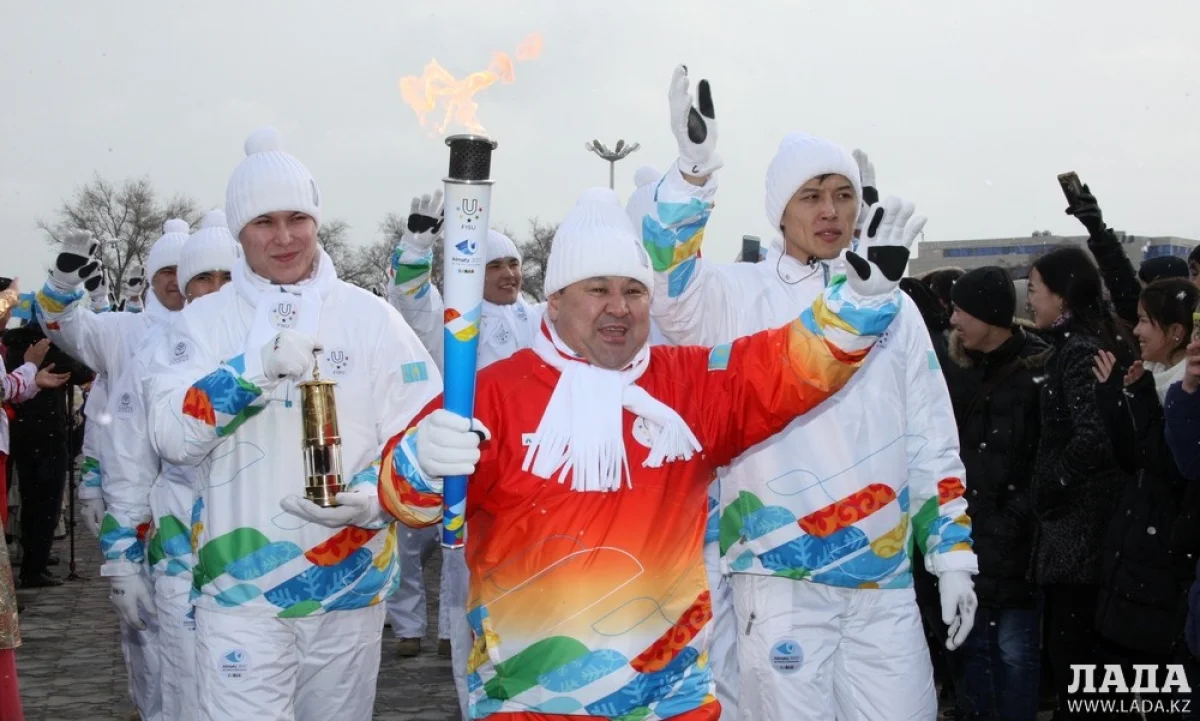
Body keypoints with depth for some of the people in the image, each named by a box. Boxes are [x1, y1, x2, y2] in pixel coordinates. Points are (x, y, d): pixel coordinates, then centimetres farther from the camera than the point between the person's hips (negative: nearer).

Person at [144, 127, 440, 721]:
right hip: (239, 585, -1)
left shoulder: (369, 317, 1)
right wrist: (254, 370, -24)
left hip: (351, 582, 1)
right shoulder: (204, 321, 1)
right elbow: (170, 437, -10)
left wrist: (369, 497, -20)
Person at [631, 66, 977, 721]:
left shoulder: (895, 308, 11)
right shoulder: (740, 296, 0)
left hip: (885, 582, 3)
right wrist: (695, 165, -35)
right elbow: (668, 291, -23)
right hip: (779, 578, -3)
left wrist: (953, 557, 8)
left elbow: (932, 445, 13)